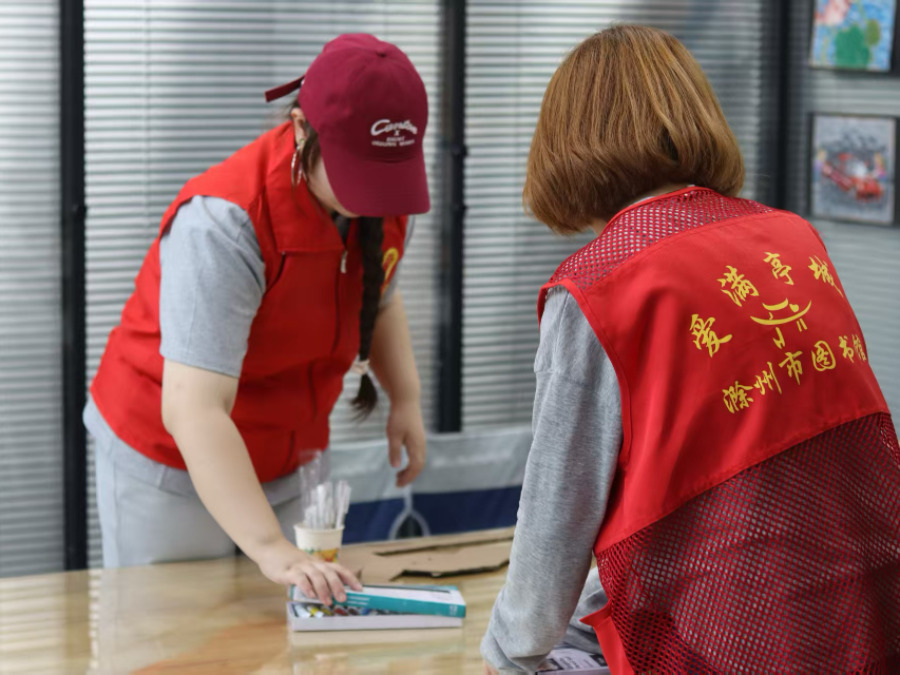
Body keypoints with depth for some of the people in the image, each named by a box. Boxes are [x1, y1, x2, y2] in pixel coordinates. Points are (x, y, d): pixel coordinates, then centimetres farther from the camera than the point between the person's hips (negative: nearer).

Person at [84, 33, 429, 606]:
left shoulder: (387, 200, -9)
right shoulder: (224, 224, -32)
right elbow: (193, 410, -39)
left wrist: (406, 397, -1)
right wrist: (272, 551, -46)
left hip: (285, 464, 6)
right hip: (171, 470, -6)